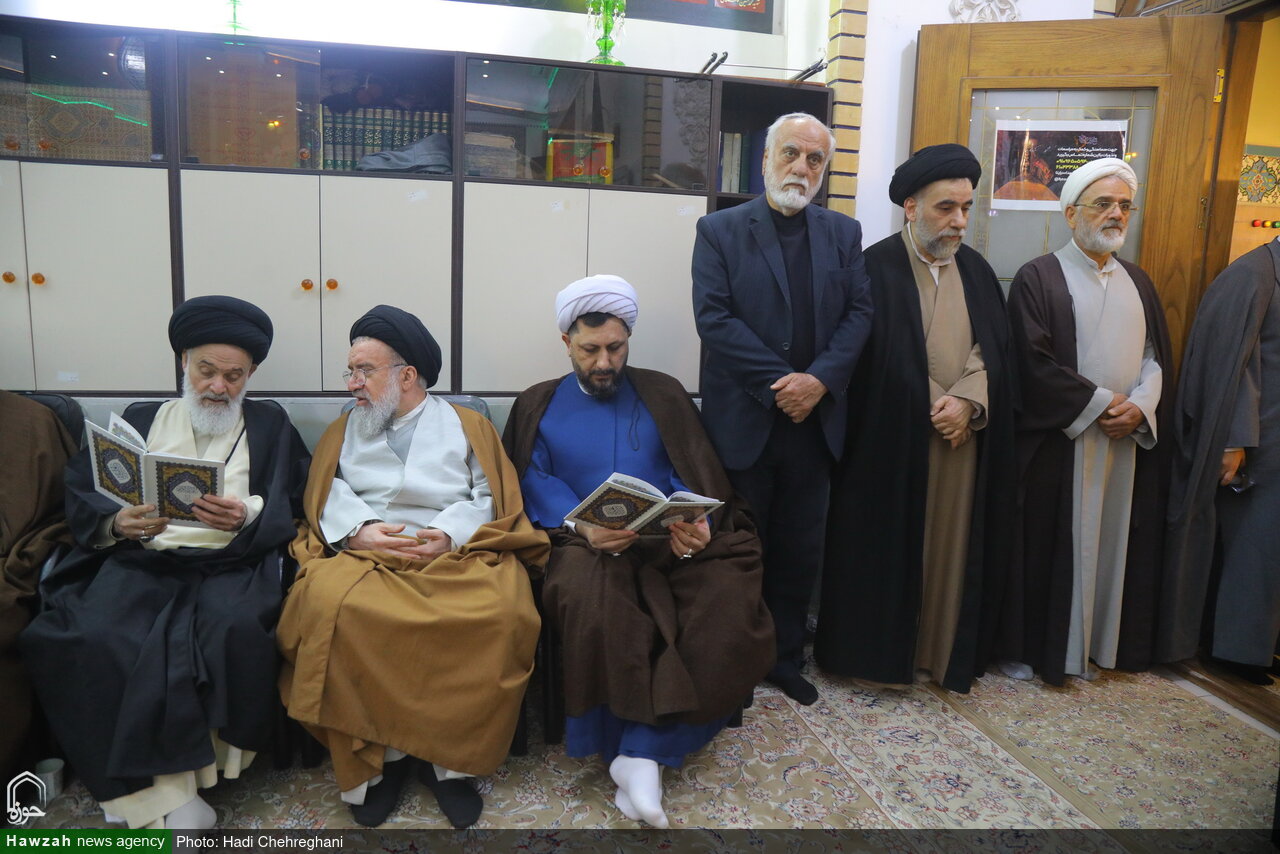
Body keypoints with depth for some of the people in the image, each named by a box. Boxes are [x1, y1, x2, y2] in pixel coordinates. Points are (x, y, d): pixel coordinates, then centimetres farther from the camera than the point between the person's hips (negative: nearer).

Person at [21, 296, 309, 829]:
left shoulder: (270, 426, 15)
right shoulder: (141, 420, 21)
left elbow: (288, 508, 3)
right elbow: (79, 492, 10)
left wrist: (246, 518, -17)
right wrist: (116, 522, -10)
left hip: (228, 563, -2)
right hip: (139, 560, 2)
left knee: (235, 627, -32)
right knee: (92, 639, -27)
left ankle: (143, 788, -14)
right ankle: (162, 799, -20)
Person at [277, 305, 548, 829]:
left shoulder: (468, 426, 18)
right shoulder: (345, 429, 26)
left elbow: (492, 498, 7)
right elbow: (326, 494, 12)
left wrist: (450, 533, -12)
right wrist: (358, 528, -9)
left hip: (457, 553, -1)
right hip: (363, 552, 2)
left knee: (502, 613, -33)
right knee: (328, 605, -33)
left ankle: (450, 760, -14)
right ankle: (378, 756, -15)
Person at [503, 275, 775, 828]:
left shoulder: (663, 394, 18)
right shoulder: (538, 406, 17)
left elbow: (695, 475, 7)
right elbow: (533, 483, 2)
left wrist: (697, 523, -16)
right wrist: (581, 526, -19)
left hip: (669, 542, 2)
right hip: (585, 545, -1)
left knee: (729, 604, -28)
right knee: (591, 600, -36)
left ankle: (642, 751, -21)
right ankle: (643, 757, -18)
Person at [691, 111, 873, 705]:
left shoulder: (843, 233, 11)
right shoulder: (719, 230, -1)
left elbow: (858, 313, 3)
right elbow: (714, 317, -11)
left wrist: (819, 379, -13)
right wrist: (779, 383, -16)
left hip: (814, 419, 4)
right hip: (744, 421, -3)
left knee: (799, 550, 12)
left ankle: (785, 658, 28)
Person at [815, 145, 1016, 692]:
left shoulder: (977, 272, 11)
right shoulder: (876, 268, -7)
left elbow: (992, 351, 9)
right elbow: (867, 362, -9)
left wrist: (968, 401, -10)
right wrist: (932, 411, -10)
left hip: (964, 437, 5)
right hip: (892, 439, -5)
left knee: (951, 543, 11)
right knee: (886, 545, 3)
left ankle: (944, 650, 26)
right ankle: (877, 648, 19)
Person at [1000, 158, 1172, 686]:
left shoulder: (1137, 282, 15)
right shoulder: (1038, 278, -4)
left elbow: (1157, 356, 11)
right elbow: (1034, 361, -14)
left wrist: (1140, 406, -8)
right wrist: (1101, 402, -14)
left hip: (1128, 441, 6)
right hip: (1057, 440, -5)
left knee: (1111, 541, 9)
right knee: (1047, 543, 1)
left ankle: (1090, 644, 23)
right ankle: (1026, 647, 14)